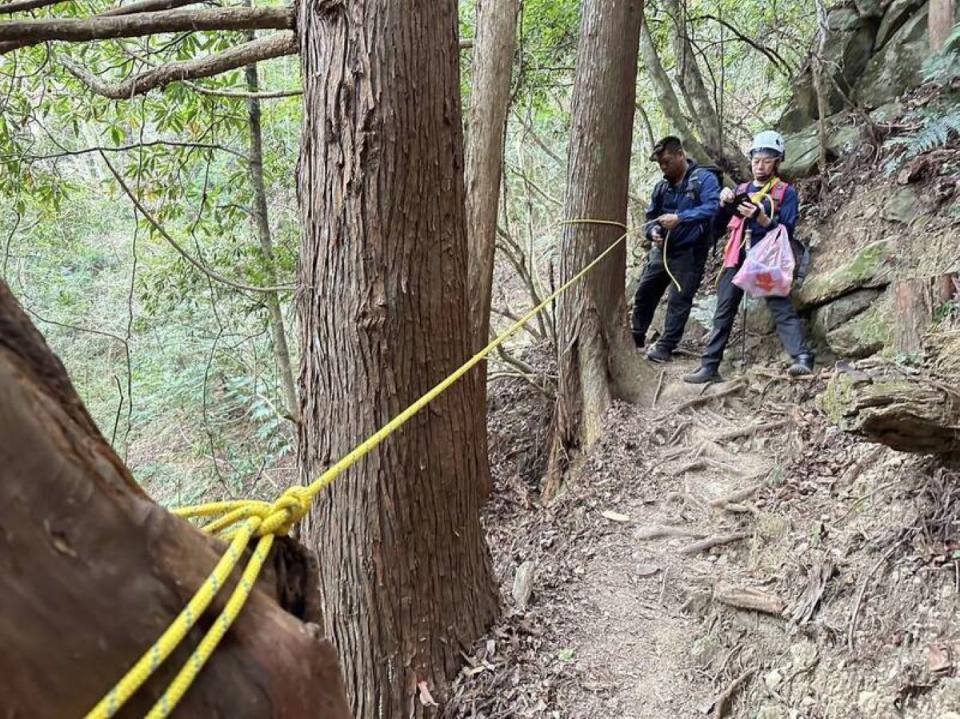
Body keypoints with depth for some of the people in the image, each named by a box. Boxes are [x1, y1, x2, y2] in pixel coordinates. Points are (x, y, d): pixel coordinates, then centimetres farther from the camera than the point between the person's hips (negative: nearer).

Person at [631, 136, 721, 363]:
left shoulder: (705, 178, -8)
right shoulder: (662, 187, 11)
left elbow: (712, 206, -23)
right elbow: (651, 216, 16)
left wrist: (680, 218, -32)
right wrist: (653, 231, -8)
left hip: (690, 252, -7)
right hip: (662, 250, 7)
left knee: (679, 300, -5)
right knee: (644, 294, 9)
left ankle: (665, 346, 0)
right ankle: (635, 338, 23)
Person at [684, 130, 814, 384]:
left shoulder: (787, 193, 5)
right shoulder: (742, 190, 18)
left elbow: (787, 232, -7)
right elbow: (718, 225, 14)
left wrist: (762, 218, -23)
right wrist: (724, 204, -6)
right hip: (737, 259, 5)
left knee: (782, 307, -19)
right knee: (723, 313, 3)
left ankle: (803, 359, -28)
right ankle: (709, 367, 5)